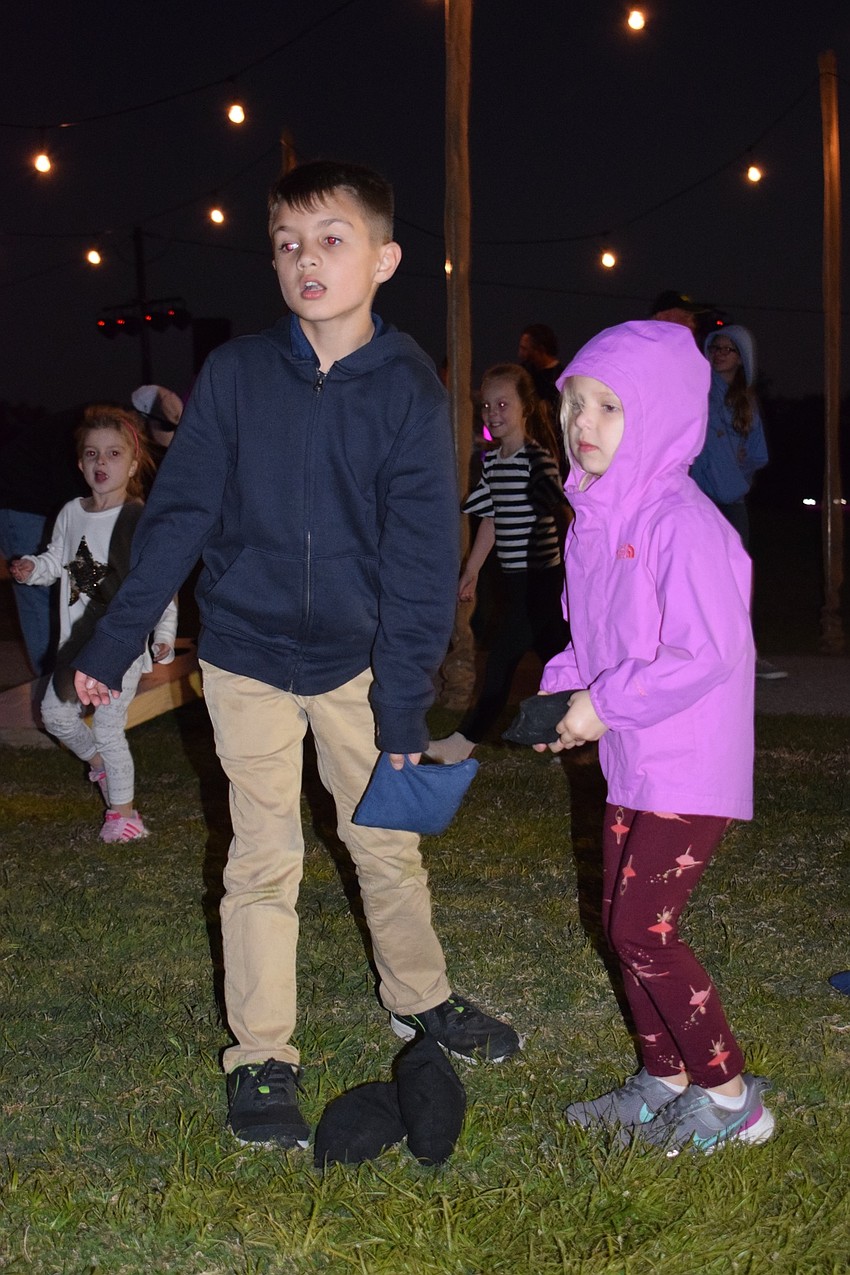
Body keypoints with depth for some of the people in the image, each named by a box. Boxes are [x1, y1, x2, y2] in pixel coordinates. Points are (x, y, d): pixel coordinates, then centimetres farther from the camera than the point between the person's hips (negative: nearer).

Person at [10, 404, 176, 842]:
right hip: (78, 641, 6)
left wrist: (165, 633, -16)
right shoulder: (71, 514, 3)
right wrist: (32, 568, -5)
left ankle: (123, 810, 14)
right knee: (55, 712, 15)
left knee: (108, 727, -3)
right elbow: (57, 559, 16)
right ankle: (97, 762, 42)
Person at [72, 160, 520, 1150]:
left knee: (389, 843, 13)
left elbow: (420, 561, -9)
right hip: (246, 657, 0)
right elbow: (179, 514, -2)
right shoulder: (236, 373, -7)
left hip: (356, 659, 1)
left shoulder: (408, 389, -9)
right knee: (263, 861, 3)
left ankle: (419, 999, 36)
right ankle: (260, 1060, 16)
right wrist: (113, 643, -3)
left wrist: (404, 709, -11)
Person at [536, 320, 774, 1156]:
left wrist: (608, 703, -19)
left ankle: (730, 1095, 9)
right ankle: (664, 1081, 29)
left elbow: (708, 652, -24)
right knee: (625, 923, 14)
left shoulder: (679, 522, -20)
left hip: (690, 769, -9)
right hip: (631, 762, 9)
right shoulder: (594, 518, 8)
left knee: (643, 930, -7)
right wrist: (563, 693, 0)